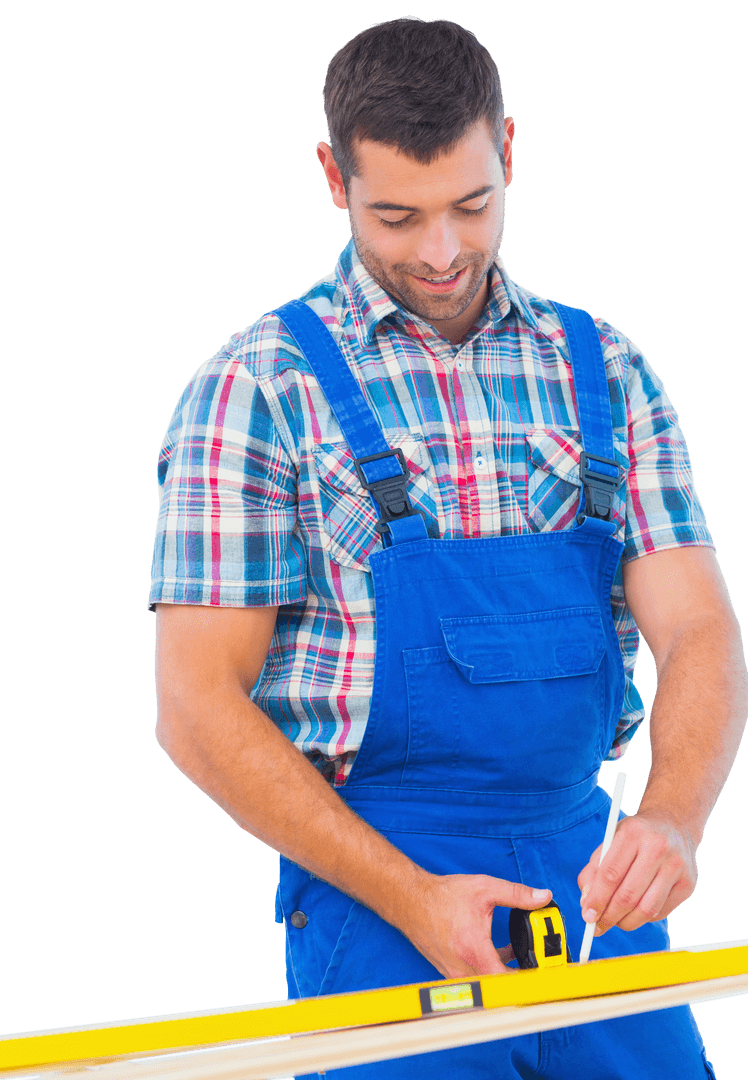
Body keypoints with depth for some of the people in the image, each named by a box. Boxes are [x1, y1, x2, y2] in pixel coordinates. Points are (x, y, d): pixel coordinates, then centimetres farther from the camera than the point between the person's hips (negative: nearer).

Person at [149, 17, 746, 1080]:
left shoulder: (605, 373, 7)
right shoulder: (260, 388, -5)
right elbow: (198, 710, -8)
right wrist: (410, 899, -15)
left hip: (592, 871, 4)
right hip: (371, 879, -4)